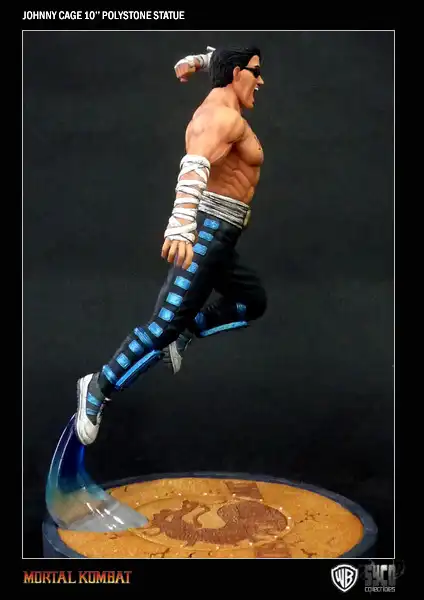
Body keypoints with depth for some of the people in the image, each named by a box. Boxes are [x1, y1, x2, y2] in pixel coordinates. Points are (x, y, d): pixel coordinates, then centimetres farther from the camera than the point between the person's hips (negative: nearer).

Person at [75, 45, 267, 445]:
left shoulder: (214, 108, 18)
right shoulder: (225, 116, -14)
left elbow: (215, 58, 38)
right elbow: (195, 165, -33)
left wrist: (196, 62, 16)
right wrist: (181, 225, -47)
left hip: (215, 235, 11)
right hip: (207, 230, -11)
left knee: (253, 301, 22)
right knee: (166, 323, -15)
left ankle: (185, 334, 11)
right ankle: (99, 389, -10)